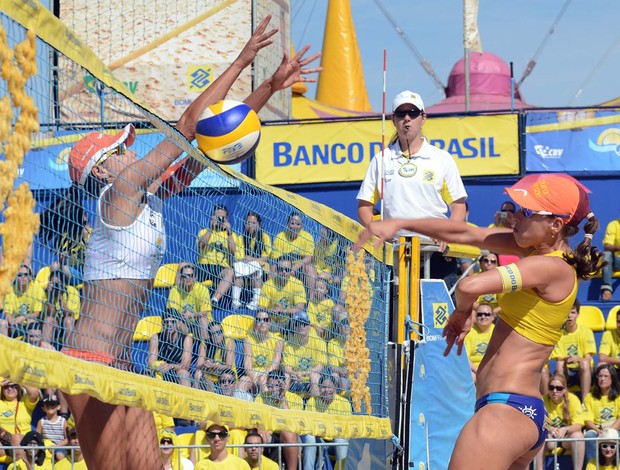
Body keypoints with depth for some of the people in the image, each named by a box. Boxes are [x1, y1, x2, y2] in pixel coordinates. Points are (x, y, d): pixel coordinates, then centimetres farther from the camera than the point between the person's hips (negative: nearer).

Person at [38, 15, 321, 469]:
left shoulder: (149, 196, 14)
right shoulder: (121, 188, -8)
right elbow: (190, 124, -9)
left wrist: (272, 86, 14)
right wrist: (241, 62, -5)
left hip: (119, 365, 9)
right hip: (90, 363, -9)